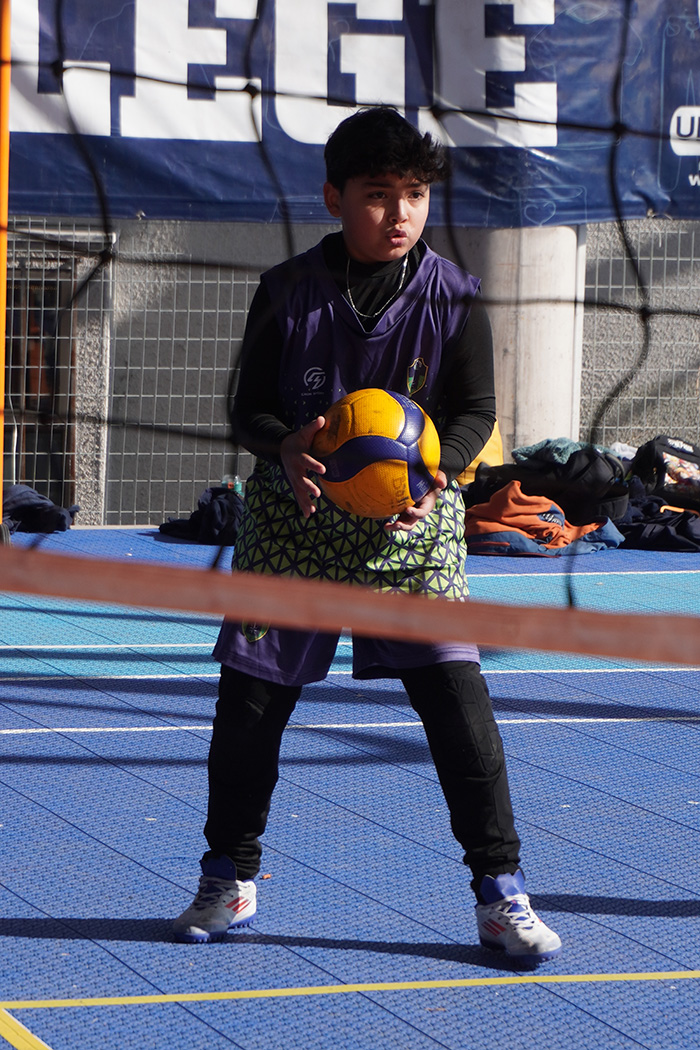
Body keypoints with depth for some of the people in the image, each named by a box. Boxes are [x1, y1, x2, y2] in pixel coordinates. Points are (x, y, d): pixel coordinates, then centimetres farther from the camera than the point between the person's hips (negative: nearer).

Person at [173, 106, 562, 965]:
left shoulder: (453, 297, -4)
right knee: (248, 699, 3)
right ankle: (229, 880, 24)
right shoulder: (287, 292, -4)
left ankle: (500, 895, 0)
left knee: (457, 699, -10)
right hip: (293, 519, 1)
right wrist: (286, 446, -23)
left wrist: (434, 469, -22)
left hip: (410, 524, -1)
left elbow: (476, 411, -1)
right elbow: (248, 407, 0)